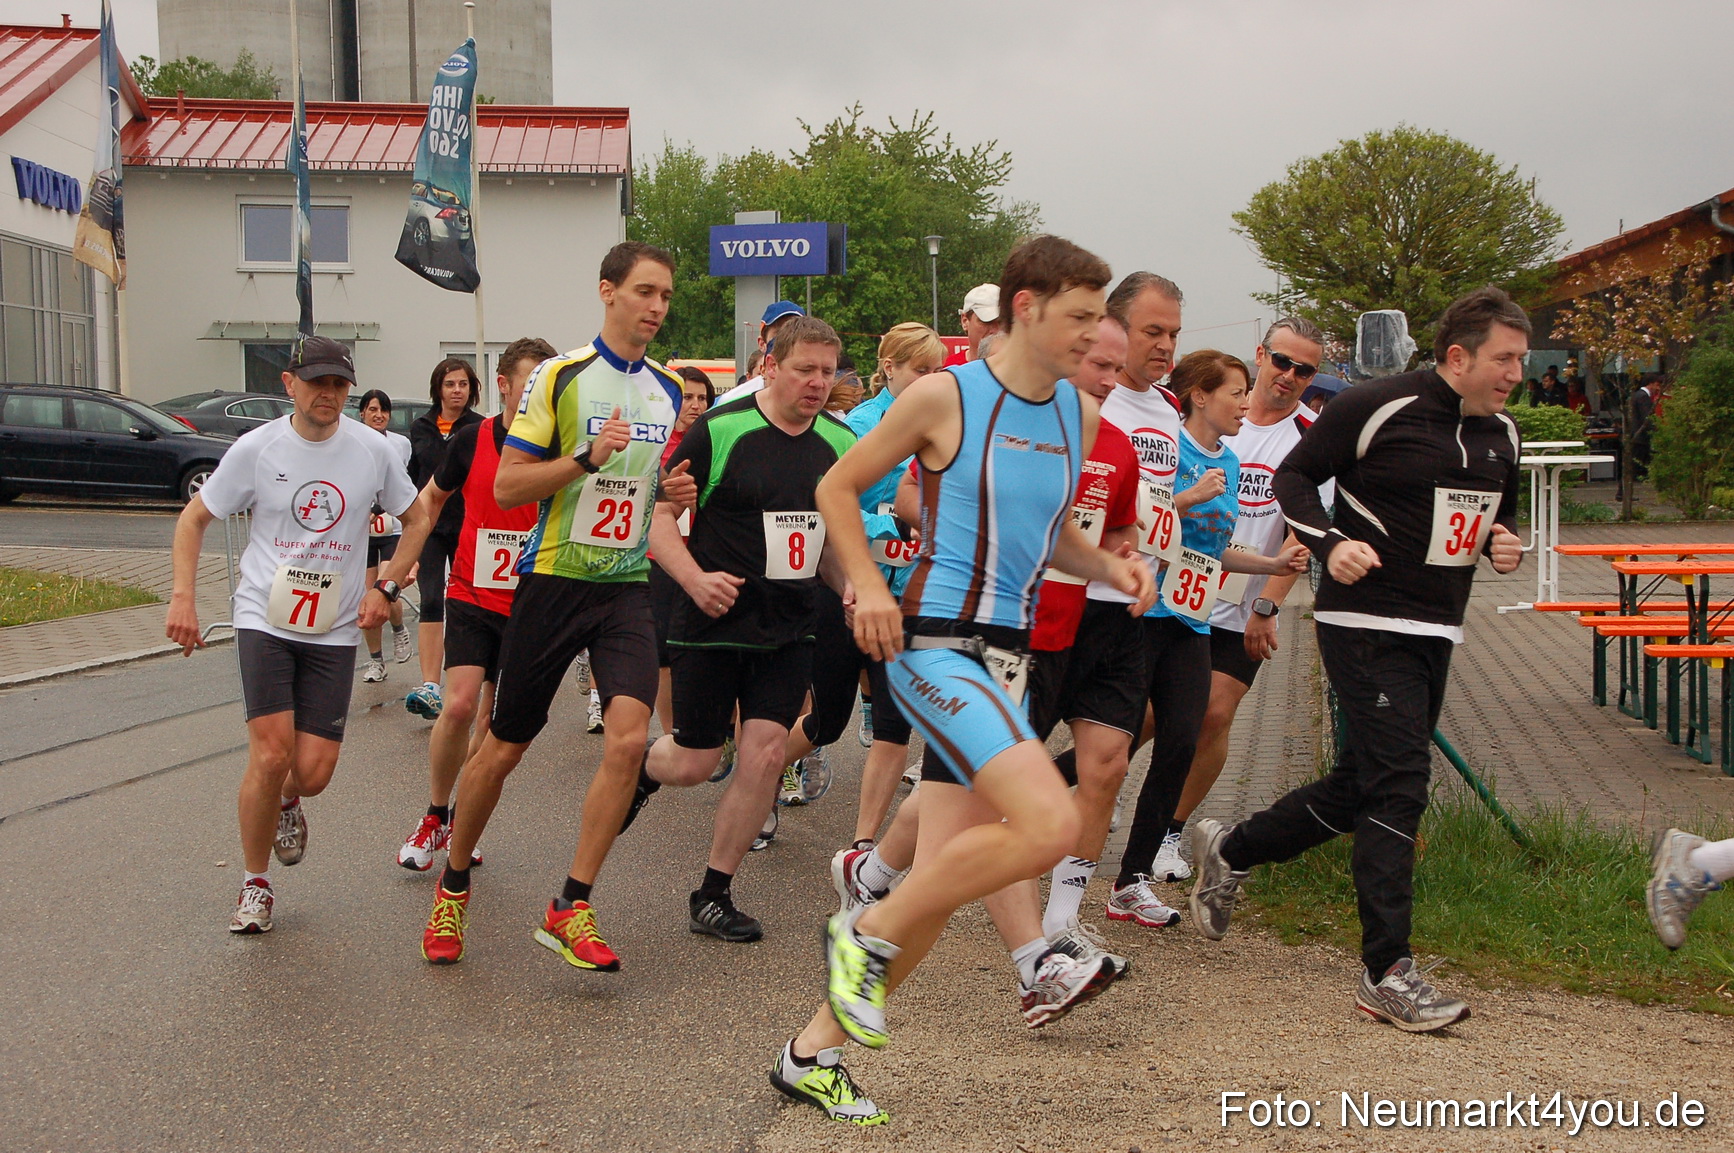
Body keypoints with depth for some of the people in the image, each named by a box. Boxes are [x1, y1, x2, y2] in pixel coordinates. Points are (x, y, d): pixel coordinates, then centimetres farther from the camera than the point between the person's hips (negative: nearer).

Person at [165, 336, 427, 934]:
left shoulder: (372, 450, 0)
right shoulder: (257, 448, -3)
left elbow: (416, 520, 15)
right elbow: (193, 519, 7)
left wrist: (386, 586, 2)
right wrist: (183, 597, -4)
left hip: (334, 630, 1)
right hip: (265, 619, -1)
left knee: (312, 772, -6)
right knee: (271, 754, -14)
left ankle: (286, 804, 34)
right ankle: (255, 883, 8)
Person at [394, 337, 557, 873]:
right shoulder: (472, 440, -2)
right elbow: (433, 495, 15)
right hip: (471, 596, 0)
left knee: (495, 721, 8)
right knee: (460, 704, -16)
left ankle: (461, 824, 26)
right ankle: (435, 817, 5)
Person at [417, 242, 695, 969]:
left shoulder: (671, 391, 10)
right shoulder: (560, 376, -6)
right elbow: (506, 486, -9)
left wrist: (675, 493, 1)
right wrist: (587, 457, -22)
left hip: (628, 586, 4)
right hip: (553, 580, -3)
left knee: (629, 738, -17)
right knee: (504, 747, 6)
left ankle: (570, 909, -6)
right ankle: (453, 887, 29)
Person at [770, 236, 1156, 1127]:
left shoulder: (1079, 415, 12)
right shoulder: (945, 396, -7)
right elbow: (837, 489, 2)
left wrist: (1110, 567, 5)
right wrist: (868, 585, -12)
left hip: (1006, 653, 7)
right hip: (934, 643, -7)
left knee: (943, 885, 6)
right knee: (1051, 824, -24)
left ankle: (813, 1052, 19)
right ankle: (867, 933, -3)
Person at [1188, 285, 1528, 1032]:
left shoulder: (1500, 432, 9)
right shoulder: (1379, 408, -12)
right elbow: (1293, 477, -5)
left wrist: (1502, 542, 2)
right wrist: (1330, 544, -20)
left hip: (1437, 632, 8)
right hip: (1367, 625, -8)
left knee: (1362, 787, 13)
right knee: (1397, 784, -14)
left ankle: (1228, 851, 34)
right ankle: (1387, 972, -9)